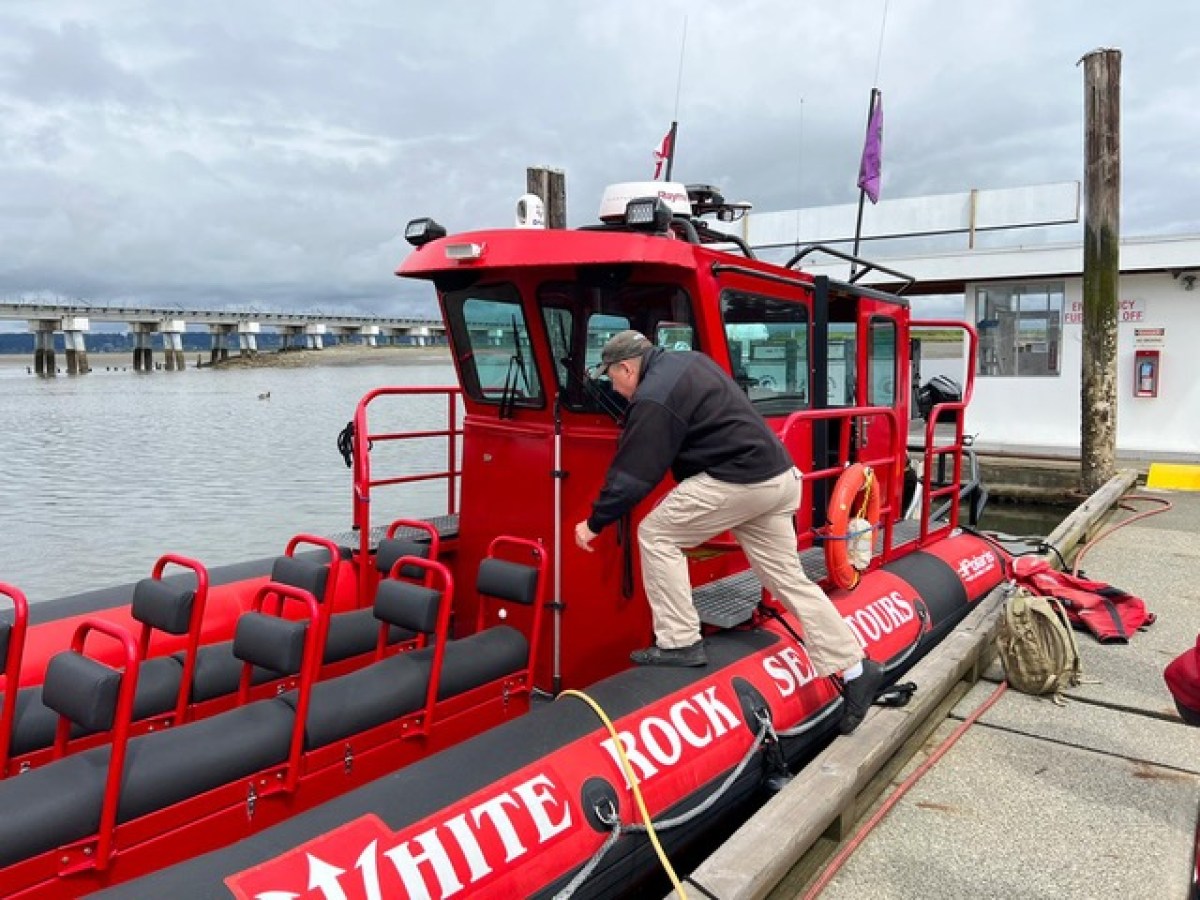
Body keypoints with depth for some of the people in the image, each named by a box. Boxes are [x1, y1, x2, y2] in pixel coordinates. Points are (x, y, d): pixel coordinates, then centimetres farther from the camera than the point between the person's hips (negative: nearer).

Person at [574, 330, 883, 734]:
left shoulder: (654, 398, -13)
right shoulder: (685, 360, 16)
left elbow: (632, 473, -11)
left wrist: (595, 522, 1)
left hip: (738, 481, -10)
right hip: (777, 475, 10)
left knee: (656, 535, 1)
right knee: (789, 578, 12)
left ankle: (679, 643, 4)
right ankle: (855, 668, 14)